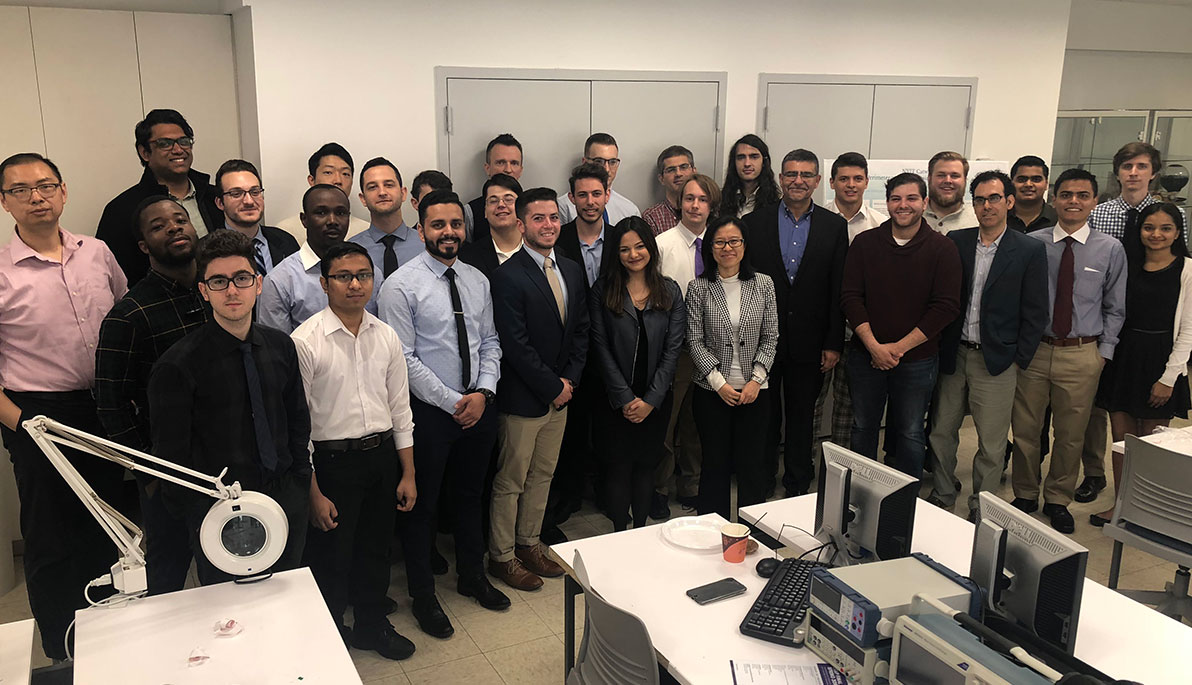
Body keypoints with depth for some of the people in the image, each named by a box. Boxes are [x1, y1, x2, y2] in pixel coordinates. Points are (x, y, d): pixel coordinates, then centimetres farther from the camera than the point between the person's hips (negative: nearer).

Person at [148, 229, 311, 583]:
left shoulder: (281, 346, 3)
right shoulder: (176, 366, -13)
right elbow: (171, 457, -9)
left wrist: (299, 487, 6)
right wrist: (201, 523, -10)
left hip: (286, 501, 5)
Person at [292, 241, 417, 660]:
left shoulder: (386, 337, 2)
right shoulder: (306, 341, -13)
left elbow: (400, 409, 8)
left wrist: (407, 474, 8)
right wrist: (313, 492, -12)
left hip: (382, 455, 5)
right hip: (332, 460, -4)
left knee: (376, 548, 20)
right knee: (331, 555, 10)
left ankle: (372, 625, 42)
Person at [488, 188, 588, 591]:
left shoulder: (572, 271, 8)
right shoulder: (508, 277, -16)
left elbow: (580, 330, 10)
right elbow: (516, 345, -19)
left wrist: (569, 379, -1)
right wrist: (553, 387, -14)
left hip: (560, 395, 7)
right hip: (523, 399, -7)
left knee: (542, 475, 18)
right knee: (510, 482, 6)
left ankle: (529, 543, 33)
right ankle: (502, 556, 21)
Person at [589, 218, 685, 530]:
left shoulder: (670, 291, 2)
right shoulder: (603, 290, -3)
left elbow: (673, 349, -2)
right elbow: (601, 348, -6)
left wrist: (650, 400, -9)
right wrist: (626, 398, -11)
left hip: (657, 400, 2)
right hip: (617, 399, -1)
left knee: (646, 464, 11)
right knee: (619, 465, 5)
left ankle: (640, 530, 25)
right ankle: (619, 533, 18)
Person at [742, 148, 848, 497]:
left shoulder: (835, 227, 2)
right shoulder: (754, 223, 0)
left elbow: (839, 290, 1)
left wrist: (834, 343, -2)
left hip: (809, 341, 1)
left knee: (802, 416, 13)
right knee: (764, 415, 11)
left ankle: (798, 483, 29)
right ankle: (761, 484, 27)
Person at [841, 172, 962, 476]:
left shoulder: (943, 249, -4)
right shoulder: (865, 243, 1)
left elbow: (946, 306, -9)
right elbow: (850, 297, -3)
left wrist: (900, 347, -13)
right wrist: (874, 346, -13)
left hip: (917, 359, -2)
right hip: (866, 356, 2)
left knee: (910, 433, 9)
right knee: (863, 429, 12)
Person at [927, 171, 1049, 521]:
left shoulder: (1030, 251, -2)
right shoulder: (955, 242, 5)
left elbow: (1035, 313, -2)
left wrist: (1018, 361, -4)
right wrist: (937, 346, 1)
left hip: (996, 361, -3)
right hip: (952, 356, 3)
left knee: (991, 446, 4)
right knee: (941, 433, 12)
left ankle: (981, 512, 19)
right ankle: (941, 499, 29)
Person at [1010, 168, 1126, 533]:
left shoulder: (1110, 249, 0)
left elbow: (1115, 308, 6)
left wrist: (1104, 351, 1)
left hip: (1082, 355, 1)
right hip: (1033, 349, 0)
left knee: (1070, 434, 12)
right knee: (1024, 429, 9)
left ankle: (1057, 500, 30)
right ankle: (1025, 496, 28)